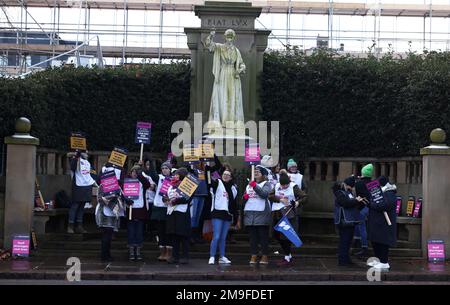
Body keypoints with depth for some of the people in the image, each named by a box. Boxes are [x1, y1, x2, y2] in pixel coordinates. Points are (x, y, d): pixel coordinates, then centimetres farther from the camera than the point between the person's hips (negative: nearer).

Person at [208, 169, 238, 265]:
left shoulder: (233, 188, 15)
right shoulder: (217, 183, 2)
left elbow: (235, 204, 18)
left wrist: (235, 218, 16)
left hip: (228, 214, 5)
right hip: (217, 213, -5)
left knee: (223, 238, 11)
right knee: (216, 237, -10)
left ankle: (222, 257, 17)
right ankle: (212, 257, -4)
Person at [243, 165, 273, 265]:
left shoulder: (266, 184, 4)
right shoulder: (249, 184, 23)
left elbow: (264, 194, -15)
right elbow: (244, 198, 27)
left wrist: (255, 186, -25)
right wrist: (245, 197, 4)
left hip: (262, 213, -5)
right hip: (249, 213, 5)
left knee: (263, 236, -3)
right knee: (253, 236, 6)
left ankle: (265, 256, 3)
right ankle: (254, 256, 9)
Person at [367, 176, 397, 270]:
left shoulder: (389, 194, -15)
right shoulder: (381, 192, 16)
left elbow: (384, 206, -29)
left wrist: (371, 204, -20)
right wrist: (369, 201, 4)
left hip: (384, 224, -10)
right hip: (377, 222, 10)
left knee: (382, 242, -6)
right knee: (375, 241, 14)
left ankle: (384, 263, 0)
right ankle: (378, 260, 25)